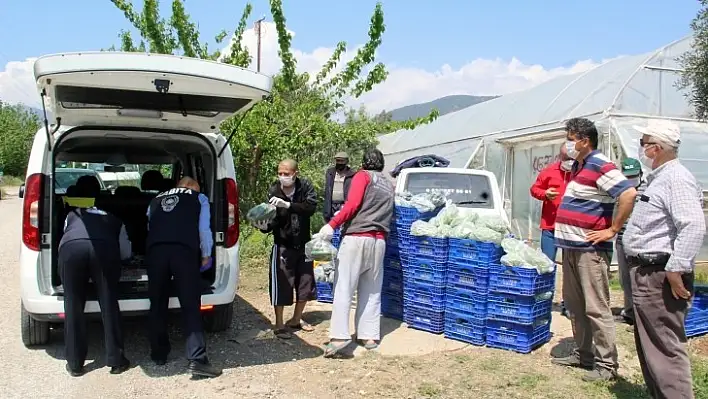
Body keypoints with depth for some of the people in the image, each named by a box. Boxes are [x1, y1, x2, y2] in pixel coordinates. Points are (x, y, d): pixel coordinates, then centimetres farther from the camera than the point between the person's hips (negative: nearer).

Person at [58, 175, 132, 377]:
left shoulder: (72, 214, 36)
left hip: (71, 248, 0)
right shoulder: (111, 216, 35)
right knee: (109, 305, 8)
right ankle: (116, 360, 13)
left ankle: (75, 364, 17)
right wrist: (113, 260, 54)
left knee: (73, 307, 11)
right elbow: (126, 252, 34)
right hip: (103, 248, 0)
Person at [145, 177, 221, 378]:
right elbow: (204, 229, 13)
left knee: (157, 304, 17)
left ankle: (159, 354, 27)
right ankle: (197, 360, -6)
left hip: (155, 250, 3)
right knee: (190, 306, 0)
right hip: (184, 250, -3)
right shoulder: (199, 198, 21)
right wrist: (206, 256, 24)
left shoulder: (156, 200, 31)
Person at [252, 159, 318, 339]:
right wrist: (264, 226, -38)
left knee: (305, 283, 13)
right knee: (281, 285, -4)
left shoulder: (305, 187, -11)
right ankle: (279, 325, 13)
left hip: (303, 244, 3)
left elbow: (311, 207, -28)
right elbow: (273, 221, -16)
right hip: (283, 246, -3)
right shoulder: (274, 192, -14)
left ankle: (296, 319, 33)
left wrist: (287, 205, -39)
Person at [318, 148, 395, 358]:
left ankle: (339, 335, -15)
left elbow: (352, 204, -10)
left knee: (344, 288, -7)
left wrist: (332, 225, -14)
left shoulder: (363, 176, 5)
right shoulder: (389, 185, 23)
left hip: (356, 237, -6)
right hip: (379, 241, 6)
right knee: (372, 291, 11)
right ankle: (370, 336, 11)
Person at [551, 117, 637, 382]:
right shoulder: (579, 165, 15)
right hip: (570, 247, 10)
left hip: (590, 250, -10)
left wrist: (612, 230, -20)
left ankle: (606, 364, 5)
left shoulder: (600, 166, -14)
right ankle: (582, 354, 28)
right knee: (574, 305, 16)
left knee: (596, 308, -4)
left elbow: (629, 194, -25)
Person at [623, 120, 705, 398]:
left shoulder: (676, 178, -15)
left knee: (664, 347, -8)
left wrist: (676, 270, -27)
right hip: (646, 273, 11)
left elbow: (694, 226, -27)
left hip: (659, 276, -11)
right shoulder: (659, 177, 18)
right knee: (649, 344, 19)